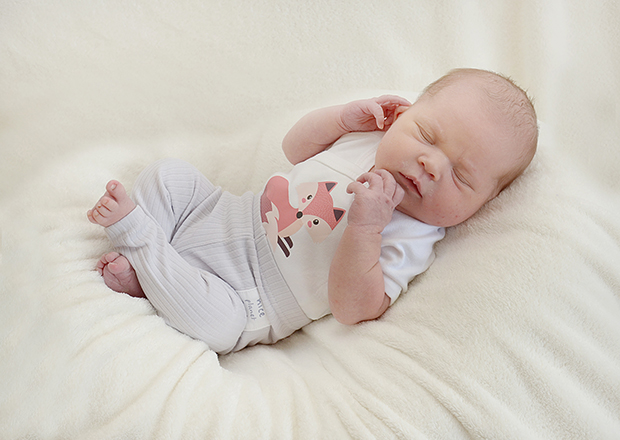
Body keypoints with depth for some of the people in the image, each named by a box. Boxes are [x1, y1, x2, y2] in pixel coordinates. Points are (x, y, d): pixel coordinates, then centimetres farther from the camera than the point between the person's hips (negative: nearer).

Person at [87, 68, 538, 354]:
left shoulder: (407, 245, -21)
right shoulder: (367, 137, -4)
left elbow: (352, 308, -28)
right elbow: (296, 145, 10)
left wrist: (364, 229, -42)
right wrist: (347, 115, -10)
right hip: (233, 214, 6)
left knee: (219, 325, -33)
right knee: (169, 174, 2)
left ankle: (136, 232, -14)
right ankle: (138, 267, 2)